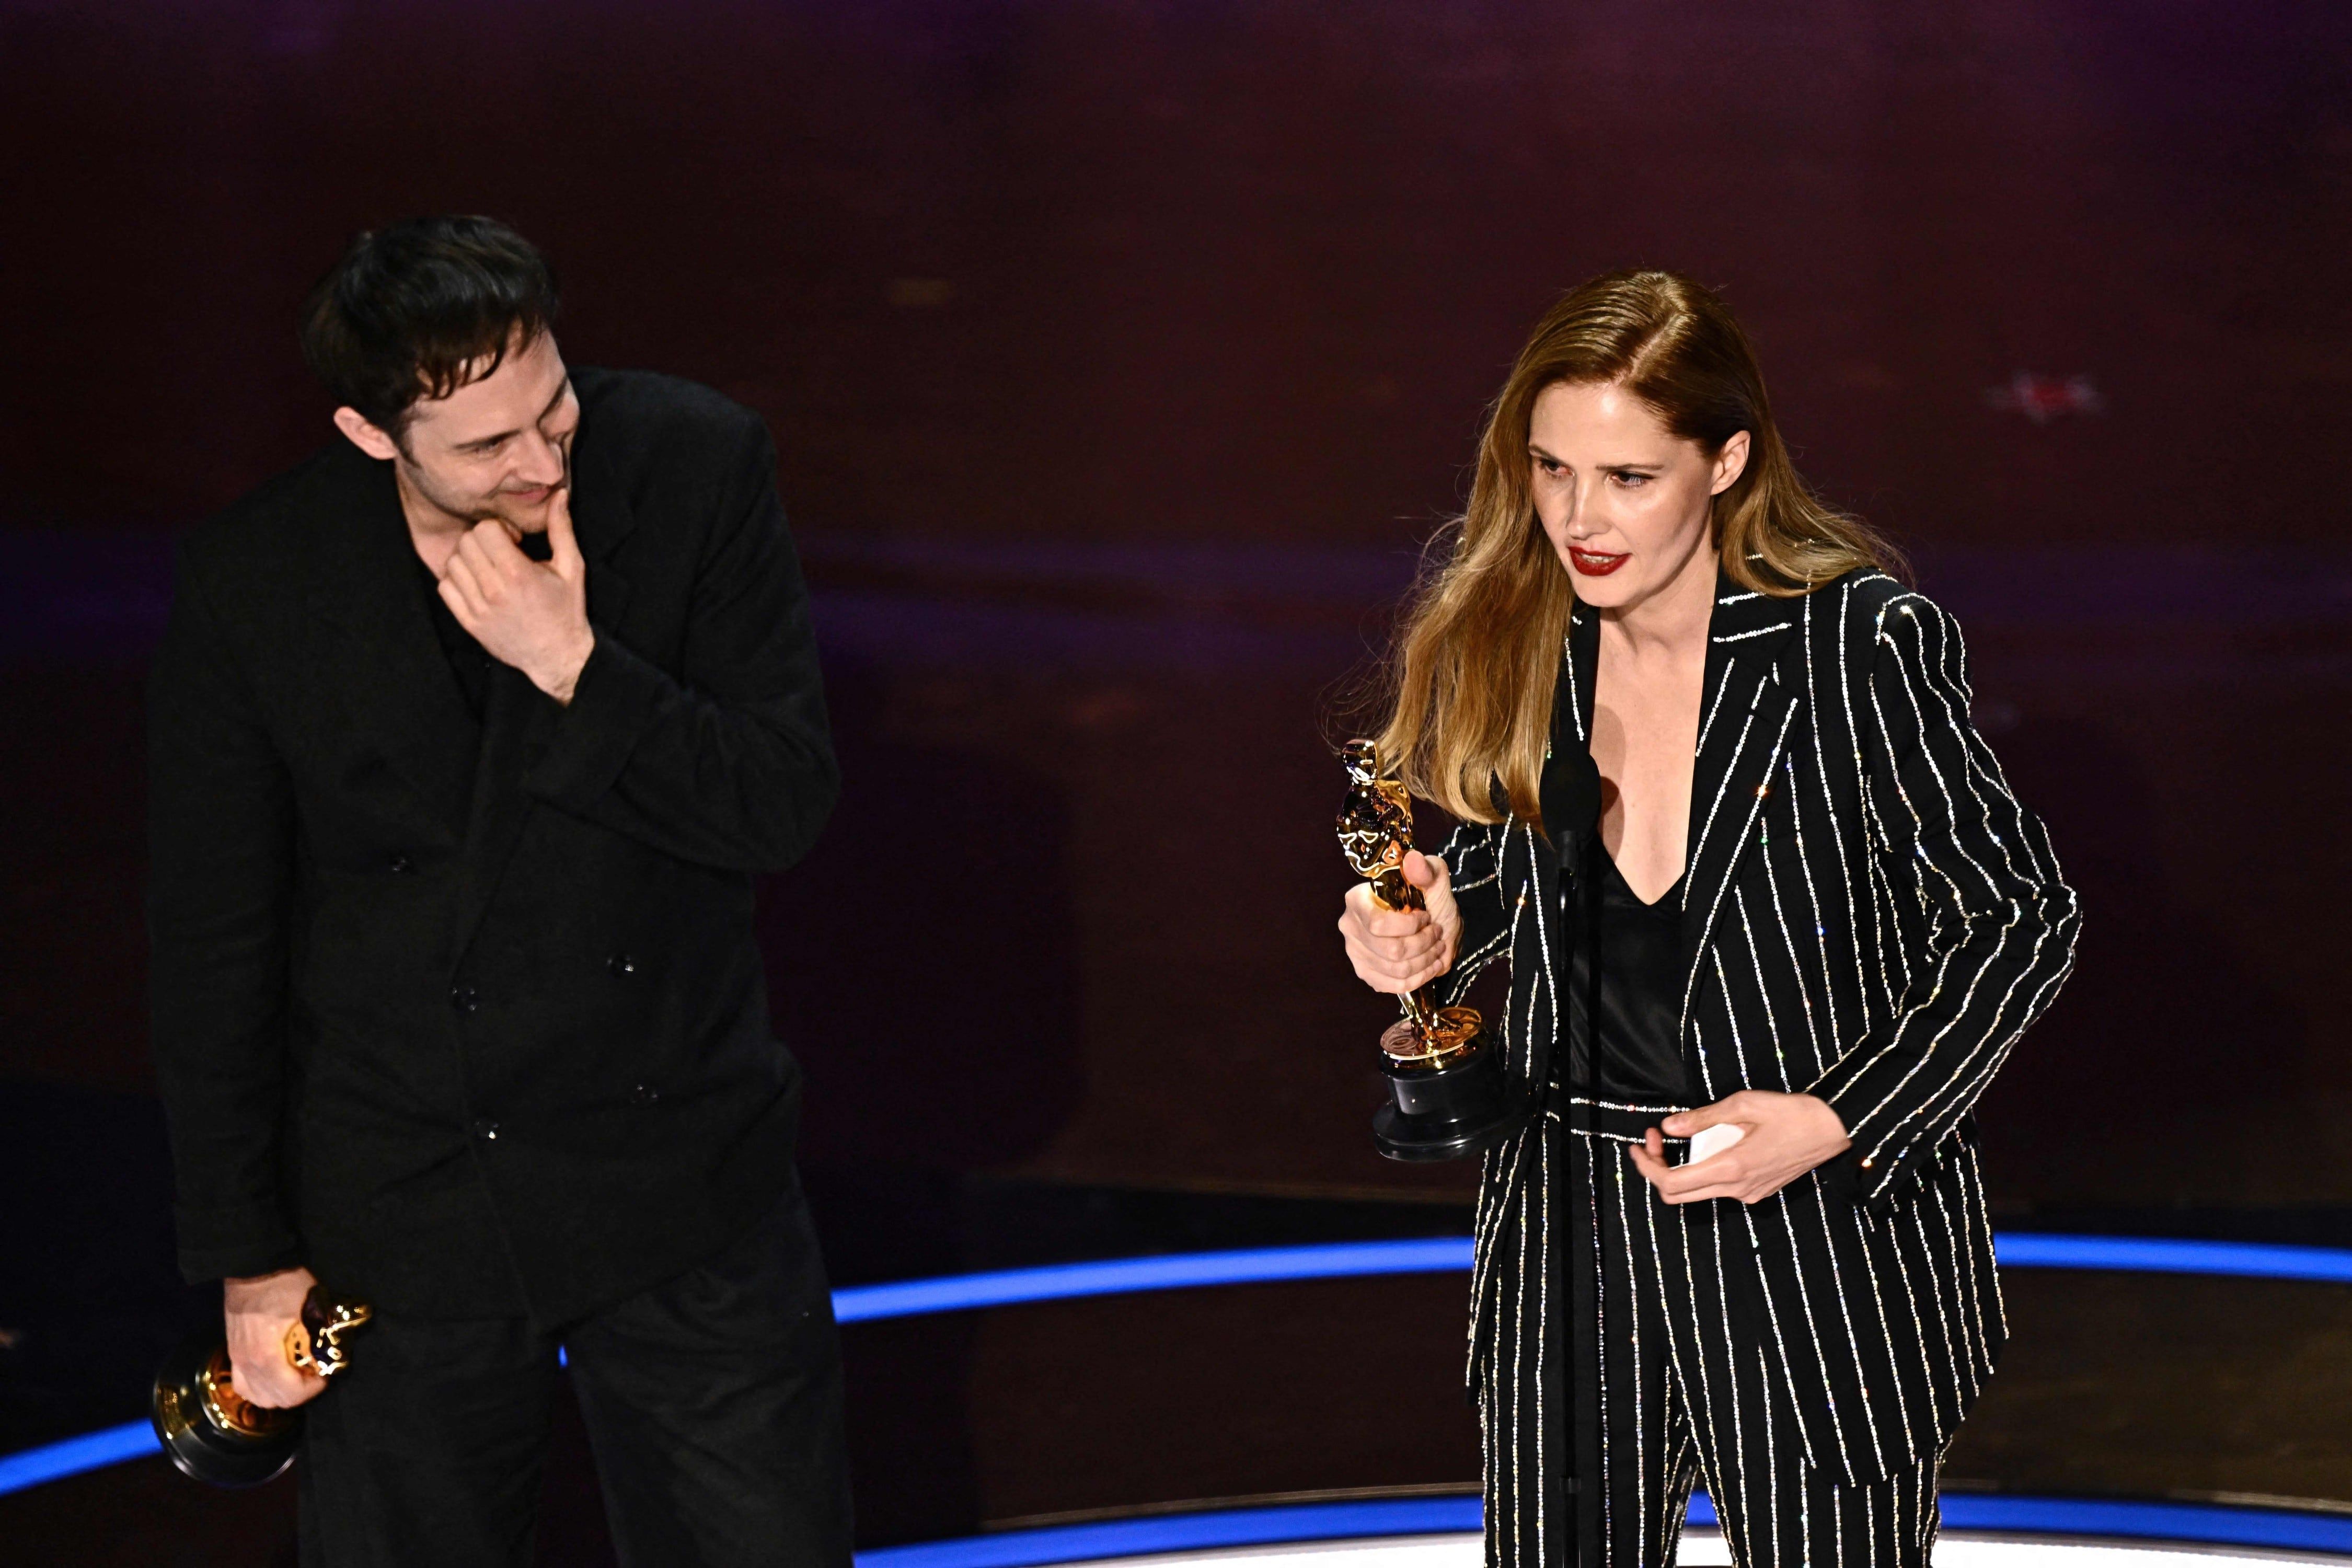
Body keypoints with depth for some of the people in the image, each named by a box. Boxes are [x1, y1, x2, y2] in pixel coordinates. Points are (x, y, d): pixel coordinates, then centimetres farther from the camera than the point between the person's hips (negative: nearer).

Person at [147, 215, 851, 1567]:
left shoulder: (697, 466, -12)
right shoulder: (254, 583, -13)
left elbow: (785, 805, -12)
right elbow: (216, 948, -4)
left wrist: (572, 671, -26)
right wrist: (249, 1256, 0)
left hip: (692, 1198, 1)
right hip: (404, 1226, -1)